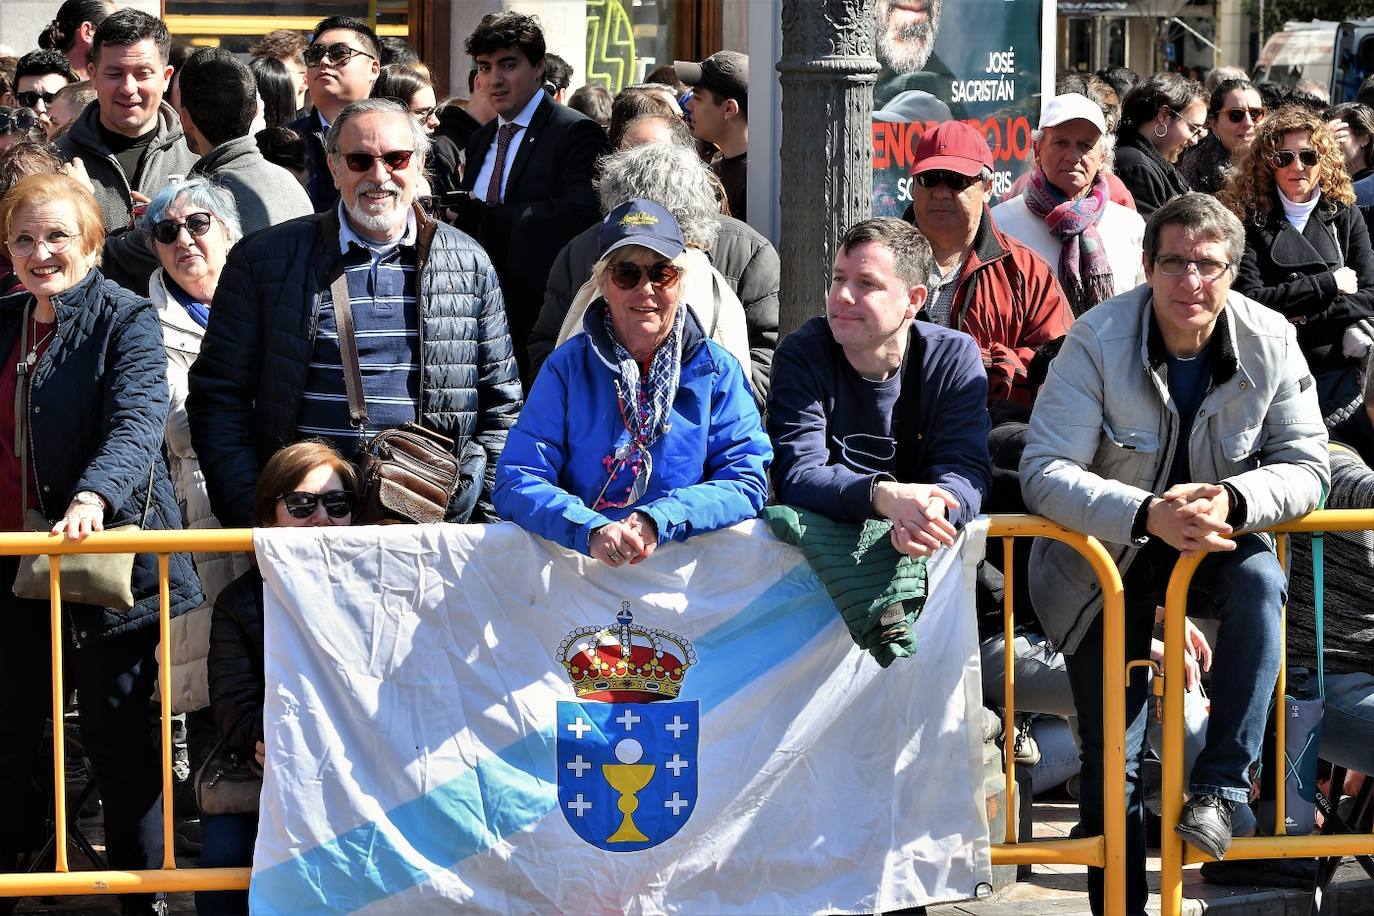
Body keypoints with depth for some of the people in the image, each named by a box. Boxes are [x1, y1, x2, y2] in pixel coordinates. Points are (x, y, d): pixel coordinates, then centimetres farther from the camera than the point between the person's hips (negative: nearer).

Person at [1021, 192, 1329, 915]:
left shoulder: (1272, 345, -12)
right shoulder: (1097, 340, -20)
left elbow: (1305, 465, -8)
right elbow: (1044, 472, -25)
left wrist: (1233, 500, -30)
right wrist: (1148, 515, -40)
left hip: (1214, 542, 1)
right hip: (1104, 554, -1)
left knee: (1261, 584, -33)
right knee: (1110, 757, -2)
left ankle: (1219, 788, -25)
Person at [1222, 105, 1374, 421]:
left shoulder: (1346, 218, 10)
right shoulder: (1250, 220, 0)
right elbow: (1248, 299, -12)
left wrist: (1303, 322, -11)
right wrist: (1328, 283, -8)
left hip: (1338, 372, 2)